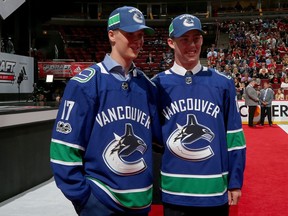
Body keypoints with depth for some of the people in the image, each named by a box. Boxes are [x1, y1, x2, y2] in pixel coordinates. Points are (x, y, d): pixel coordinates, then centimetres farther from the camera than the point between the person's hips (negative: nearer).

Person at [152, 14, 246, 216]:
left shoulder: (223, 83, -1)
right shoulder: (158, 85, -2)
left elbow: (234, 136, 2)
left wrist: (235, 182, 1)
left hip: (215, 191, 1)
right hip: (174, 191, 0)